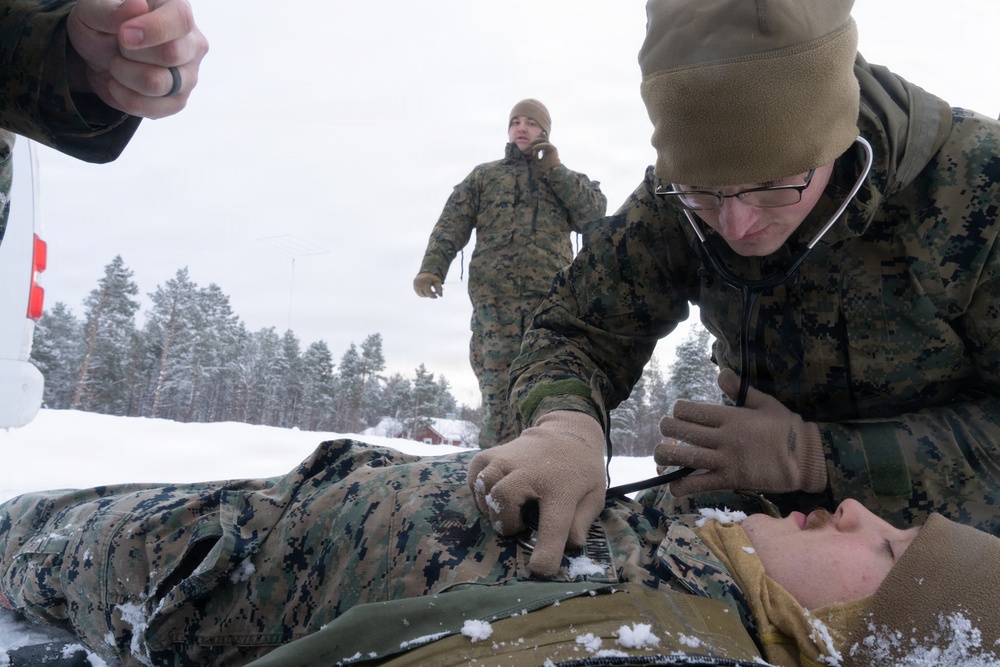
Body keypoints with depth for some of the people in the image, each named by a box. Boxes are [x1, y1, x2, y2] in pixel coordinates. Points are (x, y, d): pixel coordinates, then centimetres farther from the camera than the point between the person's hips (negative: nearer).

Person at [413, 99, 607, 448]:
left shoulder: (565, 179, 26)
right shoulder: (483, 175, 23)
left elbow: (595, 212, 8)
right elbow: (452, 223, 10)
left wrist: (554, 170, 5)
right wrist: (431, 267, -6)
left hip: (553, 297, 1)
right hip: (495, 296, -1)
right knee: (499, 385, -9)